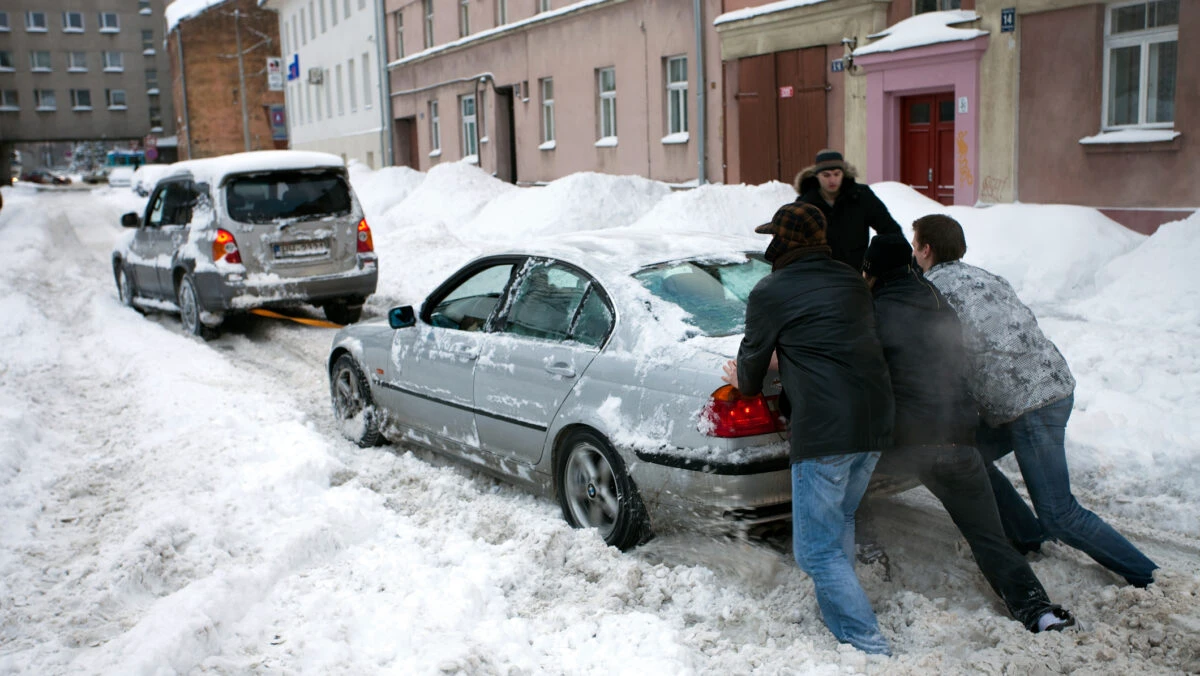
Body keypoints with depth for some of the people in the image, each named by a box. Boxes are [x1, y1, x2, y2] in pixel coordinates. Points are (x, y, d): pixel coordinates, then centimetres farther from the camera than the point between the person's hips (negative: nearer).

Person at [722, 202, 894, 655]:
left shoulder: (770, 292, -3)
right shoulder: (852, 282, 17)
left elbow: (754, 358, 10)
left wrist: (744, 381, 32)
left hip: (824, 430, -8)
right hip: (876, 422, 8)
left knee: (817, 550, 1)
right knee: (840, 520, 26)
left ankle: (870, 648, -2)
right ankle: (840, 612, 33)